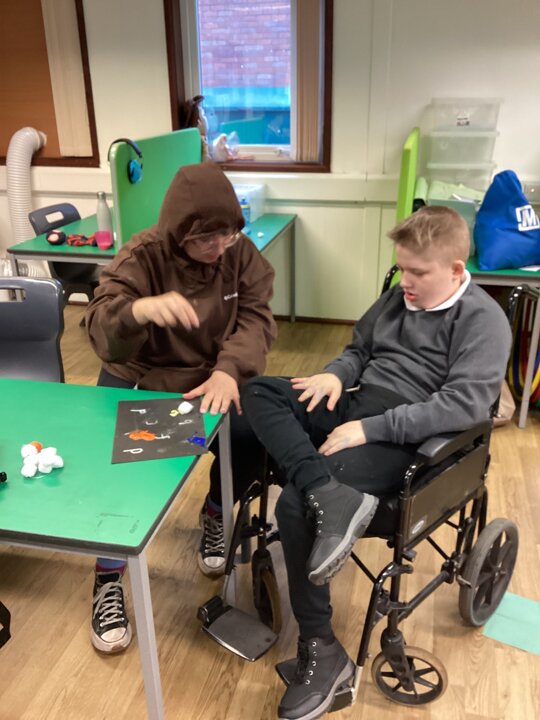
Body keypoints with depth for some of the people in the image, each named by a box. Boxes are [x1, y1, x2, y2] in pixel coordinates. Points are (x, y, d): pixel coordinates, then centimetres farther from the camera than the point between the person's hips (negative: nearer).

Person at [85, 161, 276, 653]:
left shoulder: (241, 253, -5)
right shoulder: (142, 256, -14)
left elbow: (256, 318, -13)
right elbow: (100, 327, -25)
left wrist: (228, 371, -33)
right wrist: (141, 309, -51)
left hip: (212, 376, 2)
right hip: (139, 378, -1)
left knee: (251, 434, -25)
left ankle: (216, 514, 9)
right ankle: (109, 578, -4)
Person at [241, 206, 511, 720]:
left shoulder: (483, 319, -8)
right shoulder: (398, 297, 14)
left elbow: (464, 403, -19)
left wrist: (370, 428, -24)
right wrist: (336, 374, -1)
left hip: (404, 436, -8)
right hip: (356, 403, 8)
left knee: (294, 505, -25)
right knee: (257, 391, -10)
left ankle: (321, 652, -8)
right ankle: (329, 497, -32)